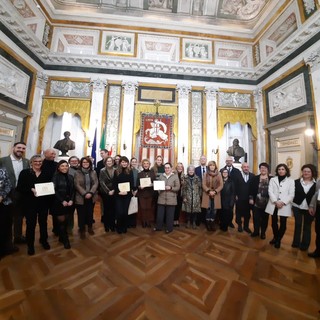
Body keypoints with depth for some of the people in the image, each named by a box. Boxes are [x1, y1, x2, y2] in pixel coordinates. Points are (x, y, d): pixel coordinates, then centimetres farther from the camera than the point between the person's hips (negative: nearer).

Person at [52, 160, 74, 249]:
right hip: (59, 202, -4)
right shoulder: (55, 177, -6)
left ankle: (61, 237, 29)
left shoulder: (70, 177, 7)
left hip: (69, 202, 4)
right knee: (61, 221, 1)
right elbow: (54, 190, -11)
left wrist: (71, 200, -7)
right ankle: (65, 240, 16)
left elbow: (73, 190, 6)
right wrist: (62, 201, -15)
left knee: (66, 221, 10)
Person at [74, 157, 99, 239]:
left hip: (91, 197, 2)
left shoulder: (93, 172, 3)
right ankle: (82, 230, 25)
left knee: (90, 213, 14)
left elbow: (96, 183, -3)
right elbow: (77, 185, -10)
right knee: (81, 214, 7)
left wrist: (90, 193, -15)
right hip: (81, 197, -2)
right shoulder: (77, 173, -4)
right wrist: (85, 194, -17)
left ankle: (90, 227, 33)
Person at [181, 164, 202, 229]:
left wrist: (200, 196, 0)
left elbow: (200, 188, 6)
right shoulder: (185, 178, 1)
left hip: (196, 197, 1)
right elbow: (183, 188, -1)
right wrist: (183, 197, -5)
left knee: (195, 210, 3)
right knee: (187, 210, 3)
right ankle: (188, 222, 24)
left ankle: (194, 222, 23)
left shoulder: (197, 178, 5)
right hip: (187, 197, 0)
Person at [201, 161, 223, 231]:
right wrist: (209, 191, -16)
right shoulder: (205, 174, 1)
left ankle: (212, 223, 21)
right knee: (208, 209, 2)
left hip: (216, 195, 1)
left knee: (214, 210, 5)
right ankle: (208, 224, 19)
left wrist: (215, 191, -13)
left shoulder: (218, 174, 4)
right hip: (207, 194, -1)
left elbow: (221, 185, -1)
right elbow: (203, 185, -4)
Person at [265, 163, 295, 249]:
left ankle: (278, 240, 23)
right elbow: (270, 191, -1)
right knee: (274, 223, 11)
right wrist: (276, 201, -14)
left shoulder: (291, 181, 4)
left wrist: (283, 202, -15)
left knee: (283, 224, 4)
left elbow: (291, 194, -3)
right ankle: (275, 237, 31)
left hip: (284, 205, -1)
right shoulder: (272, 179, 7)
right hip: (274, 205, 1)